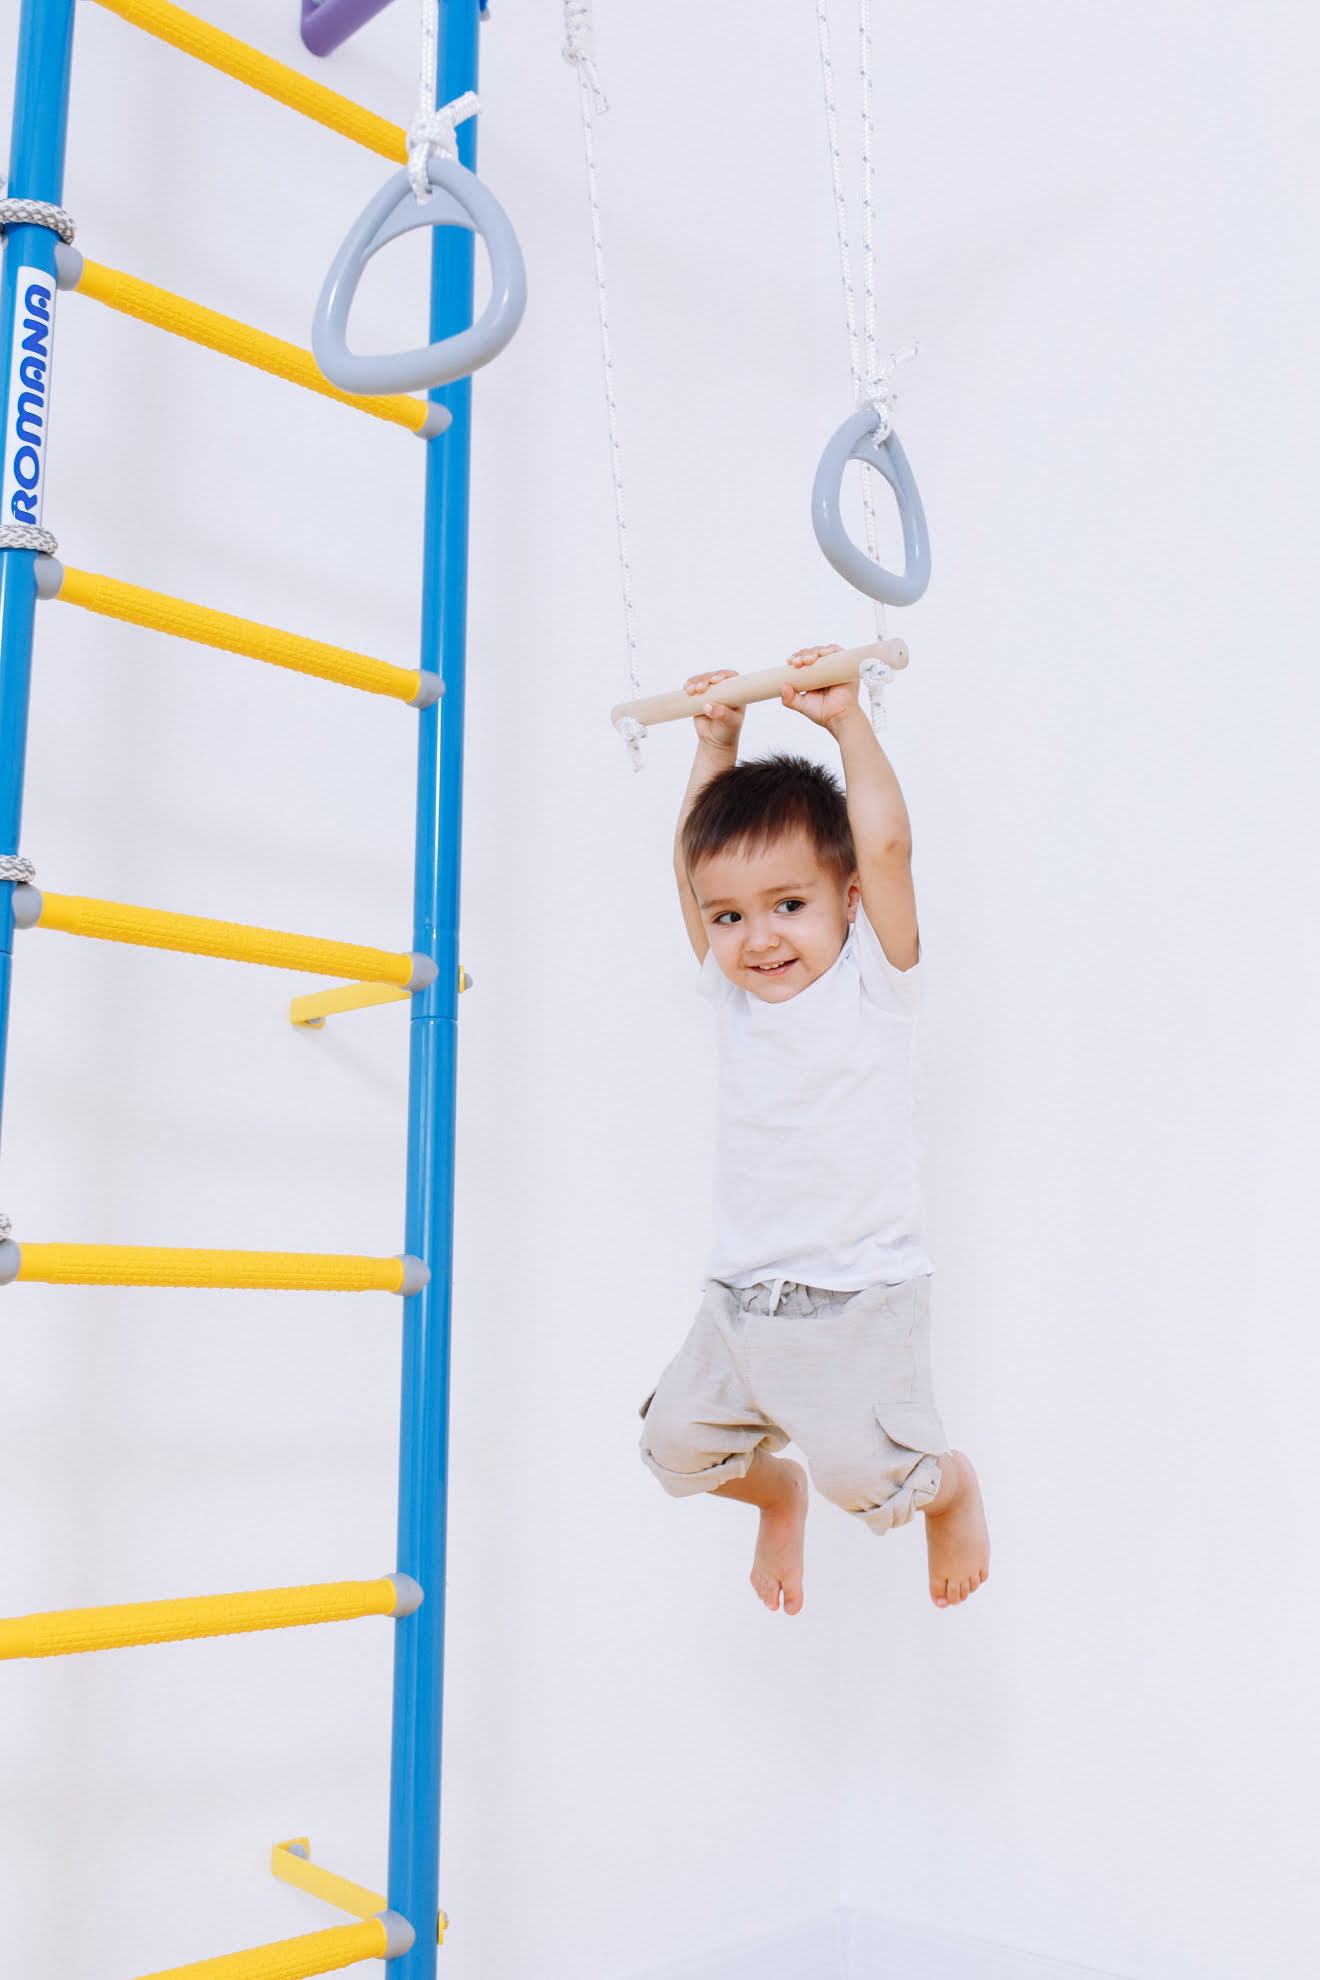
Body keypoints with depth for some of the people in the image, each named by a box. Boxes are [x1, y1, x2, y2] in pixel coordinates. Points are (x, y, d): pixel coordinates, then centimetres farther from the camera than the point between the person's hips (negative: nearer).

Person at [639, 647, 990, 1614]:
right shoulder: (736, 993, 6)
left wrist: (846, 719, -16)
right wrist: (717, 744, 8)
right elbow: (697, 859, 9)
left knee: (870, 1478, -10)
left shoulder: (872, 982, -9)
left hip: (857, 1299, -6)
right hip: (741, 1303, 6)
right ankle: (778, 1493, 39)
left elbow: (886, 845, -20)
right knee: (678, 1443, 6)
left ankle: (954, 1487, 26)